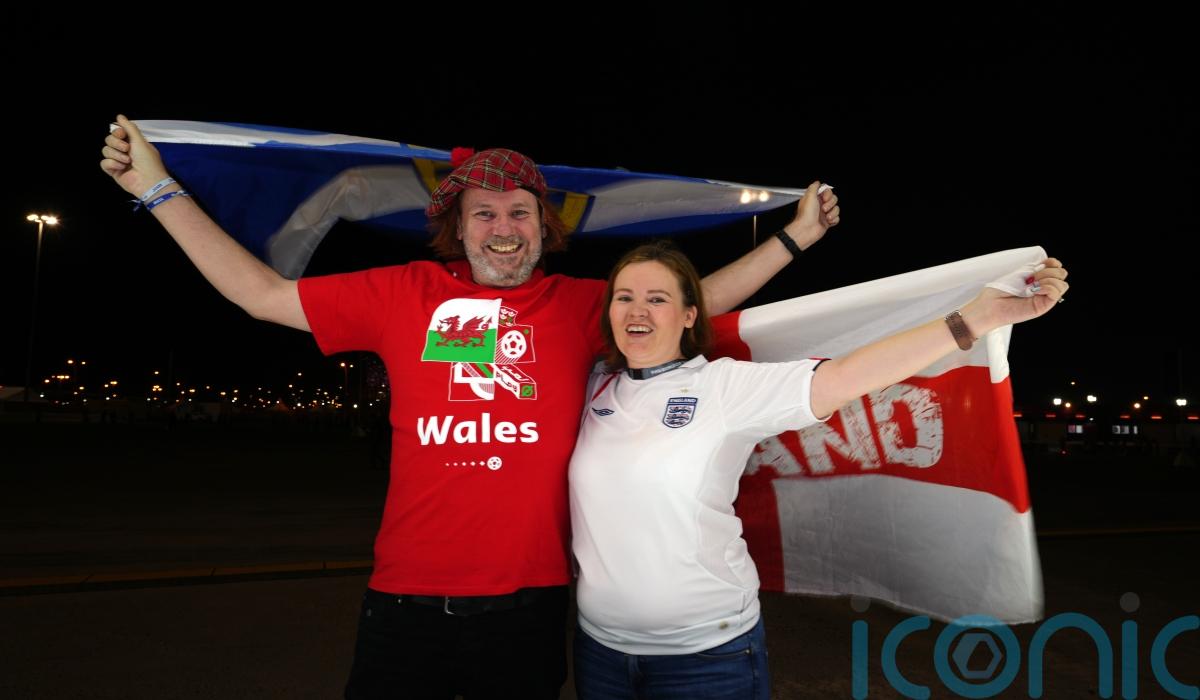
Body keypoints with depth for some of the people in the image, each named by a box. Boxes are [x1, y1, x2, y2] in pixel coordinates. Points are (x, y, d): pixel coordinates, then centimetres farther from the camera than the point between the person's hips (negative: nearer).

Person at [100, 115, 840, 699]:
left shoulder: (583, 306, 1)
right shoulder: (404, 293, 0)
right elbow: (264, 295, 4)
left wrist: (795, 236, 7)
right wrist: (160, 188, 4)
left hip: (527, 604, 1)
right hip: (406, 601, 0)